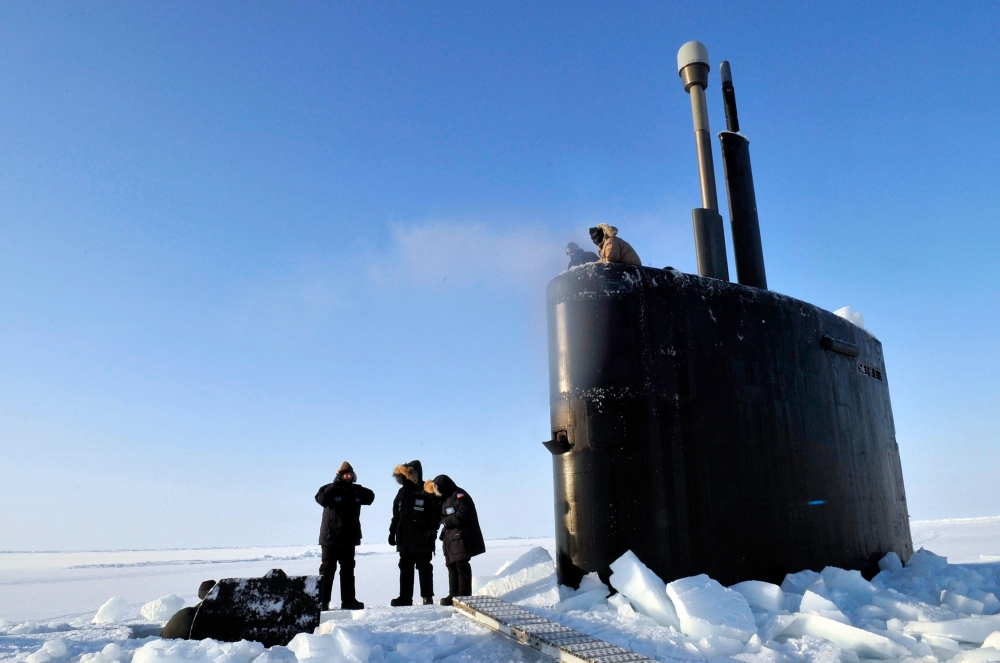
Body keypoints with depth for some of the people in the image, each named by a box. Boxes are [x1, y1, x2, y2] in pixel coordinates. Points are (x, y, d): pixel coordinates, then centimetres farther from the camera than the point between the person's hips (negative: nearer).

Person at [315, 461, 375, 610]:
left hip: (349, 539, 5)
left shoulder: (356, 491, 7)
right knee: (327, 569, -1)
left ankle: (348, 600, 19)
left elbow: (370, 498, -2)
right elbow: (321, 499, -23)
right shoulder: (331, 489, -6)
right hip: (330, 538, -5)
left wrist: (358, 489, -15)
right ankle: (322, 601, 5)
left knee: (348, 570, 12)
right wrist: (335, 485, -26)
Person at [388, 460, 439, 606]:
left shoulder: (427, 491, -7)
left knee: (424, 568, 0)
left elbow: (436, 512, -9)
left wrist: (432, 529, -17)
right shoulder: (402, 492, 14)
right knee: (405, 568, 10)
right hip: (404, 538, 7)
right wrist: (392, 532, 15)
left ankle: (427, 597, 7)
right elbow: (396, 515, 19)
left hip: (422, 539, -7)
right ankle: (405, 597, 17)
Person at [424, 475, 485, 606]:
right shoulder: (445, 499, 20)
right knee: (452, 565, 10)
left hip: (462, 537, -10)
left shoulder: (458, 495, -10)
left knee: (461, 565, -8)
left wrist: (448, 522, -13)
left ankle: (464, 596, -4)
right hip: (451, 538, 10)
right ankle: (454, 595, 16)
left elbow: (464, 513, -21)